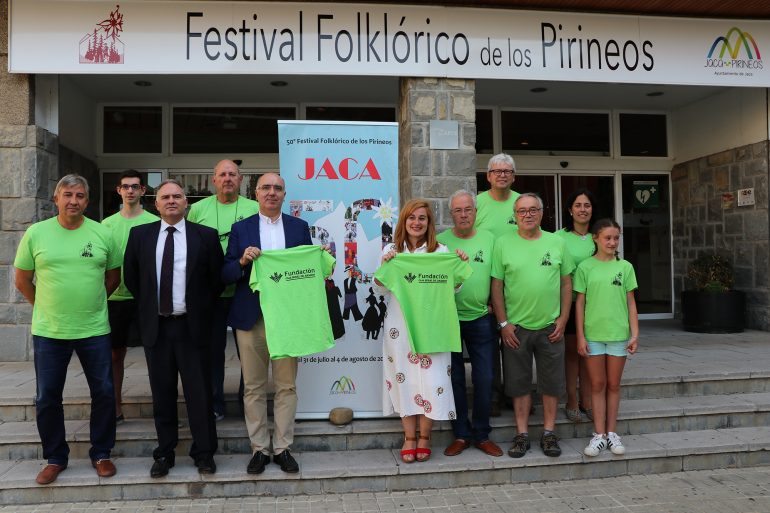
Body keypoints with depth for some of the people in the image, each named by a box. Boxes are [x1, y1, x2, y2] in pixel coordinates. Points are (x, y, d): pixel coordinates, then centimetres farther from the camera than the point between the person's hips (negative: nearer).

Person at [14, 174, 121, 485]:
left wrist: (91, 302, 8)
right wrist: (46, 307, 7)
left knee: (104, 393, 6)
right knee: (47, 398, 9)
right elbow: (22, 280, 7)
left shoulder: (102, 234, -1)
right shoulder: (35, 233, -2)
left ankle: (101, 454, 24)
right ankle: (55, 458, 28)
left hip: (94, 331, 0)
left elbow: (113, 276, 10)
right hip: (48, 332, 0)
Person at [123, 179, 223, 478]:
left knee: (199, 393, 3)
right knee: (162, 393, 11)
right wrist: (148, 307, 11)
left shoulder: (206, 235, -1)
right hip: (156, 325, 2)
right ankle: (164, 452, 24)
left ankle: (204, 453, 17)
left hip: (192, 325, -2)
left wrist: (203, 309, 3)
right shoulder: (140, 235, 5)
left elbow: (217, 279, 3)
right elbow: (130, 276, 13)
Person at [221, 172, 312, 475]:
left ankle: (282, 448, 19)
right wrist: (242, 261, -16)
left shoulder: (299, 227, 9)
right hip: (251, 318, 0)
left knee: (287, 386, 6)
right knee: (254, 387, 7)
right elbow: (225, 275, 3)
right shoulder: (240, 229, 6)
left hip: (288, 316, 1)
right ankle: (258, 448, 20)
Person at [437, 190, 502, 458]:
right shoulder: (440, 241, -1)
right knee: (454, 378, 7)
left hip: (482, 319, 2)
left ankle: (482, 434, 21)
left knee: (484, 378, 5)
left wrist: (493, 305, -1)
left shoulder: (489, 239, 5)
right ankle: (461, 434, 21)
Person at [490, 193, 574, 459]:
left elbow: (566, 283, 7)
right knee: (519, 383, 7)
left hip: (550, 327, 2)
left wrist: (562, 320, 1)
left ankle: (549, 433, 23)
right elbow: (496, 286, -2)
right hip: (516, 327, -1)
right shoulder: (503, 243, -1)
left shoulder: (557, 242, 5)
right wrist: (503, 323, -6)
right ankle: (522, 434, 19)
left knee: (551, 382, 9)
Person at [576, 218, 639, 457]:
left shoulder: (625, 267, 4)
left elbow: (631, 303, 6)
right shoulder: (585, 267, 0)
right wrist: (580, 336, -4)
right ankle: (599, 434, 14)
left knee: (613, 385, 10)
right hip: (593, 334, -1)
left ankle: (611, 432, 21)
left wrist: (635, 334, 0)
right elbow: (580, 303, 0)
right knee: (597, 385, 6)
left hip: (619, 334, 1)